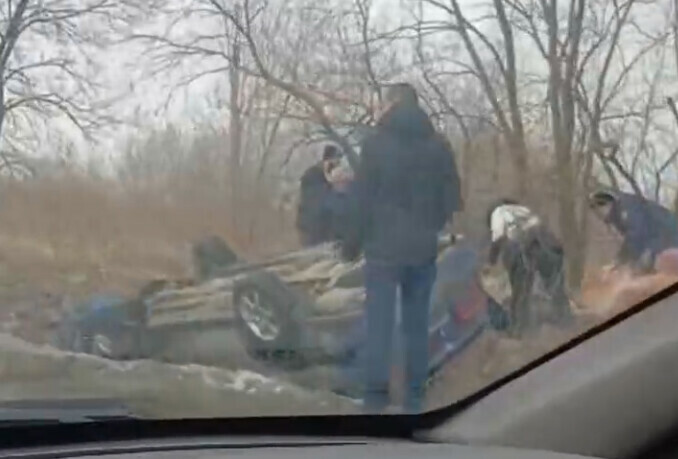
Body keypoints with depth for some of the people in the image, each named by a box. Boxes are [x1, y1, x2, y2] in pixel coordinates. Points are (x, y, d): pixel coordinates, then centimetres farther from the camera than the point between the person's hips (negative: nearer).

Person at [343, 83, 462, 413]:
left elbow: (362, 198, -8)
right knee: (417, 323, 9)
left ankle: (376, 395, -2)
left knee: (379, 322, 0)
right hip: (423, 249, 4)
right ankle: (415, 396, 11)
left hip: (384, 247, -4)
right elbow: (451, 200, 8)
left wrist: (353, 243, 1)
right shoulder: (438, 146, 7)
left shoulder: (376, 143, -6)